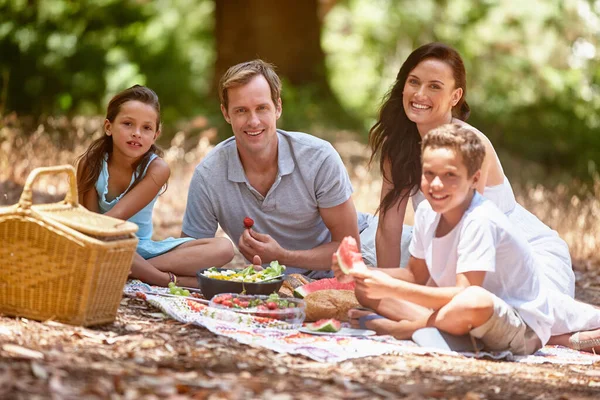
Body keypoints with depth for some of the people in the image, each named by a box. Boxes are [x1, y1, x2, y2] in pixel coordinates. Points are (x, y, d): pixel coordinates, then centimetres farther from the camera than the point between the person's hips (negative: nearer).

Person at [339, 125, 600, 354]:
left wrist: (392, 288, -34)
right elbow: (416, 275, 9)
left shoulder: (480, 222, -26)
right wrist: (362, 272, -9)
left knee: (474, 303, -44)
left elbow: (465, 296, -33)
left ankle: (400, 329, -17)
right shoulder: (427, 212, -2)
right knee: (368, 292, -1)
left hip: (523, 327, -8)